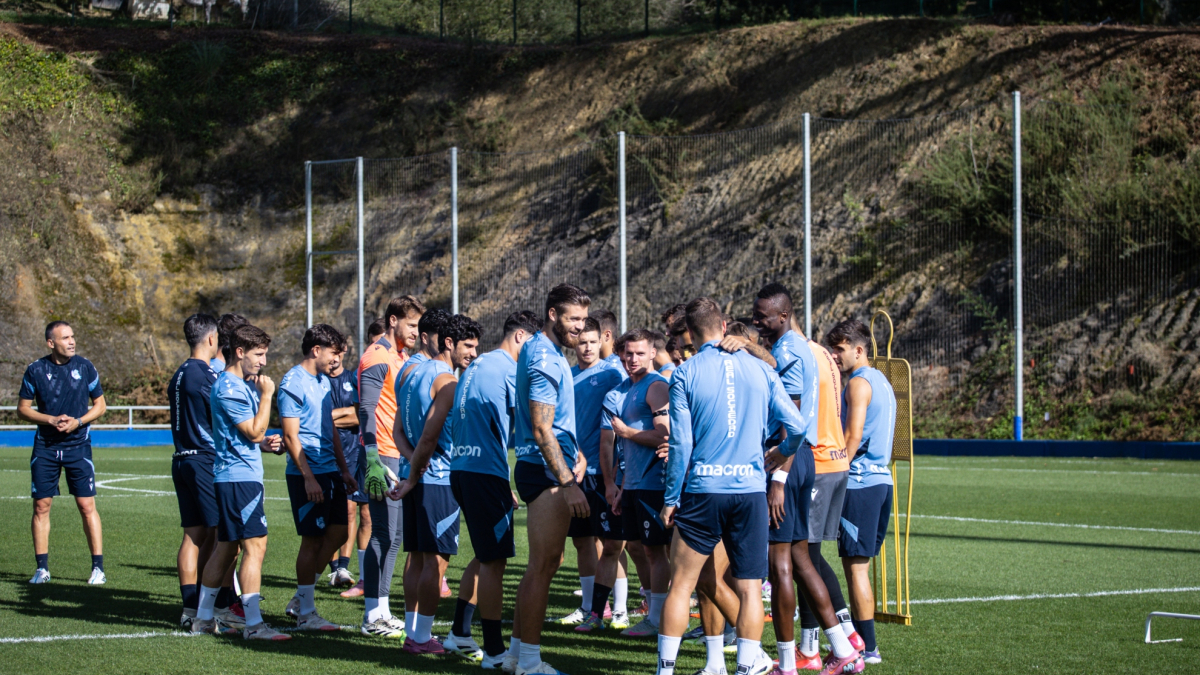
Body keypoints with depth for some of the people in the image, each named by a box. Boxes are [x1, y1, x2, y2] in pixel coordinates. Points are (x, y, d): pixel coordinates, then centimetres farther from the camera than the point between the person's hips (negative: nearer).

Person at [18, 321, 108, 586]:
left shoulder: (85, 367, 0)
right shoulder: (35, 370, -1)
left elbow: (99, 405, 7)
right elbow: (22, 408, 4)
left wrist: (77, 422, -10)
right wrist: (51, 420, -12)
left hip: (78, 445, -1)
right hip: (45, 447, 1)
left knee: (87, 506, -5)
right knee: (41, 506, 1)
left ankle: (98, 568, 0)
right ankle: (42, 568, 11)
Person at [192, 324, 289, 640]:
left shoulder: (243, 385, 18)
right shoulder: (229, 388, -14)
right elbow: (255, 431, -16)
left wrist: (264, 444, 11)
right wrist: (266, 395, -10)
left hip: (243, 475, 11)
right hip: (239, 475, -11)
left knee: (226, 548, 14)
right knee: (255, 546, -13)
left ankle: (204, 617, 20)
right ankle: (254, 624, -14)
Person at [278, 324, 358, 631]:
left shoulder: (324, 381, 15)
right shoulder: (294, 383, -12)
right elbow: (290, 436, -16)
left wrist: (344, 469, 19)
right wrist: (308, 478, -19)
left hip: (330, 471, 9)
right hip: (307, 474, -9)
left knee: (337, 533, 8)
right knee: (312, 540, -3)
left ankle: (300, 600, 19)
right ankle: (306, 613, 7)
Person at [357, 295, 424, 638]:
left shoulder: (401, 358, 18)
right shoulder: (377, 357, -11)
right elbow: (367, 410, -18)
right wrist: (373, 461, -25)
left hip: (402, 458, 10)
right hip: (383, 457, -10)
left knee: (392, 537, 12)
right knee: (384, 535, -9)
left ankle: (382, 609, 19)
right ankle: (372, 617, -5)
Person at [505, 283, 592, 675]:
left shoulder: (541, 351, 16)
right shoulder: (545, 359, -16)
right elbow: (542, 430, -22)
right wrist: (568, 483, -24)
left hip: (546, 471, 10)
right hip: (546, 472, -10)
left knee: (544, 564, 14)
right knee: (542, 566, -7)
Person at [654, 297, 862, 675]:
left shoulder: (685, 374, -3)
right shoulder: (760, 370, 5)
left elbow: (681, 442, -6)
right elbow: (795, 426, 3)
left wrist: (671, 499, 0)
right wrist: (780, 455, 24)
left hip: (702, 491, -2)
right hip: (750, 490, 2)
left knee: (681, 584, 5)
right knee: (749, 589, 5)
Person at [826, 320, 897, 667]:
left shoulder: (859, 383, -10)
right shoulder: (882, 381, 18)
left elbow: (853, 437, -18)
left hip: (859, 482, -9)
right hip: (882, 479, 9)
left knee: (855, 565, -6)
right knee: (861, 563, 13)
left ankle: (867, 647, -6)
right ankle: (860, 637, 15)